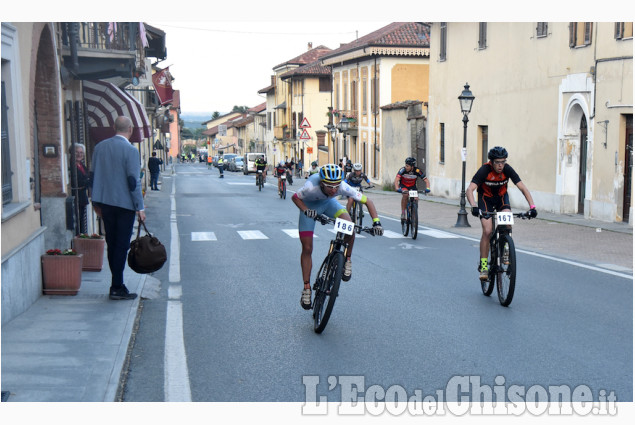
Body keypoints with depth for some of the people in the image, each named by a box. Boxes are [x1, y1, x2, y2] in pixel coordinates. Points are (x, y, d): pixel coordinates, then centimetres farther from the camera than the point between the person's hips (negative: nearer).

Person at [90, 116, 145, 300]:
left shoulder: (100, 147, 6)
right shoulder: (130, 150, -12)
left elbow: (93, 176, 10)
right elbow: (134, 181, -15)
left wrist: (96, 202, 18)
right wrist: (140, 207, -9)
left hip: (105, 202, 6)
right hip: (124, 203, -6)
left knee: (112, 244, 13)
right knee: (122, 245, -1)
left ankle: (117, 284, 20)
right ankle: (117, 288, 1)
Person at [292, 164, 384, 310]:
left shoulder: (343, 187, -35)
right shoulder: (311, 186, -40)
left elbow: (367, 201, -26)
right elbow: (295, 197, -19)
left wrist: (376, 222, -37)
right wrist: (306, 210, -38)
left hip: (328, 202, 1)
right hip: (310, 205, -1)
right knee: (307, 249, -4)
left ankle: (347, 260, -4)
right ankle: (307, 288, 11)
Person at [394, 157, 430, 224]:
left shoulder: (417, 171, -25)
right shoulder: (403, 170, -27)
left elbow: (426, 180, -24)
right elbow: (396, 180, -36)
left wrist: (427, 188, -42)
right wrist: (397, 188, -53)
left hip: (412, 186, 1)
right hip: (403, 185, -1)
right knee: (405, 194, -32)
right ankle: (403, 213, -22)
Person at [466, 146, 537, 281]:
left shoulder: (507, 169, -23)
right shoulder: (484, 170, -30)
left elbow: (523, 188, -22)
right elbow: (469, 190, -38)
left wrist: (532, 207, -33)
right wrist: (474, 206, -55)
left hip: (501, 197, 2)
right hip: (486, 198, -2)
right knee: (487, 231, -16)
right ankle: (483, 265, -6)